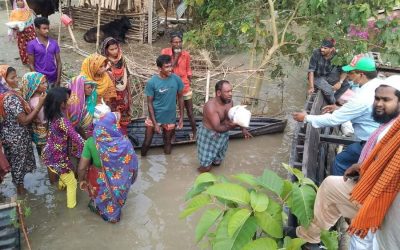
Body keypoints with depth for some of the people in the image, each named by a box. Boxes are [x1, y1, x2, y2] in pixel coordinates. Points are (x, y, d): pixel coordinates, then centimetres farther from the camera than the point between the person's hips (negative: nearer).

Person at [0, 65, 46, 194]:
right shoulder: (11, 98, -31)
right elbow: (24, 120, -29)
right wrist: (40, 104, -30)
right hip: (17, 137, -8)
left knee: (14, 161, 26)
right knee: (19, 162, 12)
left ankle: (18, 183, 47)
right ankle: (20, 188, 32)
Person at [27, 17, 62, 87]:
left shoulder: (54, 43, 4)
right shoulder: (32, 44, -5)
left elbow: (58, 62, 4)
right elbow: (31, 64, -4)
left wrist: (58, 79, -3)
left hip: (53, 79, 3)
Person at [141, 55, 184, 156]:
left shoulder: (176, 79, -11)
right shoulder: (152, 82, -18)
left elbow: (180, 97, 1)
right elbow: (150, 103, -12)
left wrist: (181, 117, 0)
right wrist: (155, 123, -15)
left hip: (170, 118, 2)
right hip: (154, 117, -2)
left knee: (167, 144, 16)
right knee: (146, 143, 6)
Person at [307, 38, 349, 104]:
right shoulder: (316, 53, -22)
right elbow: (311, 70, -23)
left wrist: (340, 82, -29)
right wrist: (311, 87, -28)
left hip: (329, 76, 4)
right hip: (317, 77, -4)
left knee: (346, 84, -14)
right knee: (328, 91, -27)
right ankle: (333, 105, 3)